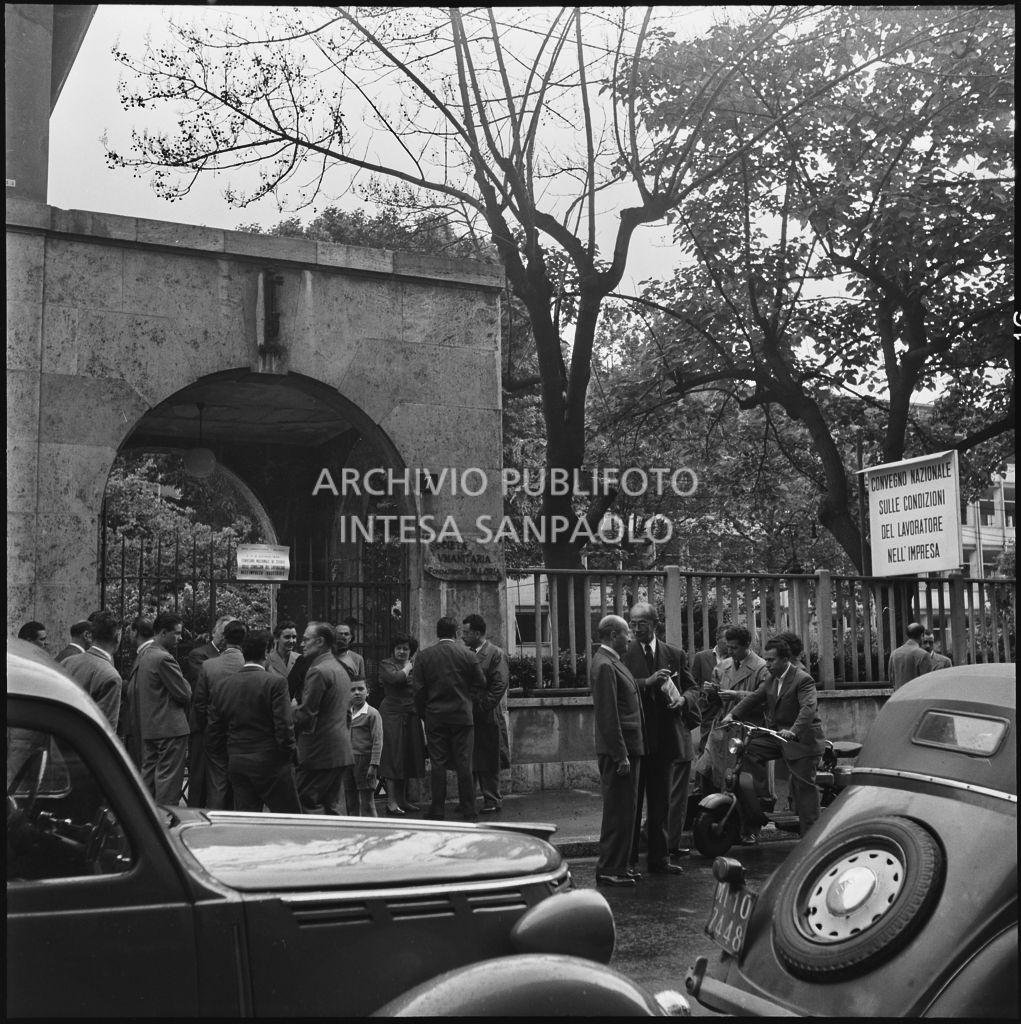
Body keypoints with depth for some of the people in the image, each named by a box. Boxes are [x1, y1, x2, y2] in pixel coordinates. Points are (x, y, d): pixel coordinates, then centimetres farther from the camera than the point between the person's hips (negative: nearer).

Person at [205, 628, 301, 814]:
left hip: (236, 765, 6)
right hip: (271, 764, -5)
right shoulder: (275, 682, -11)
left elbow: (212, 735, 7)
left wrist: (230, 757, 17)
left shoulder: (221, 685, 5)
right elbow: (284, 727, -15)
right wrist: (288, 756, -1)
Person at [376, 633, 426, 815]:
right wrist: (407, 668, -5)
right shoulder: (386, 664, 0)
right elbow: (395, 678, -18)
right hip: (392, 714, -6)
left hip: (411, 716, 6)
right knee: (393, 756, -7)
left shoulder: (414, 665, 17)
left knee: (408, 757, 9)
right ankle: (391, 801, -5)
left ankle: (402, 799, 17)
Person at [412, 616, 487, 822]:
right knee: (464, 764, 3)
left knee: (437, 764, 5)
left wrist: (424, 713, 9)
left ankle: (438, 811, 7)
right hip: (463, 716, 0)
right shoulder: (468, 655, -2)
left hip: (435, 717, 1)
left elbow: (417, 688, -1)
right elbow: (480, 684, 1)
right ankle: (468, 811, 5)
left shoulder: (423, 656, -1)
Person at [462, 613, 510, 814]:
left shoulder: (496, 654, -5)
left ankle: (491, 800, 10)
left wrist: (482, 707, -15)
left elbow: (501, 684, -11)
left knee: (488, 761, 1)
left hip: (486, 716, -5)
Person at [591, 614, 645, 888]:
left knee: (624, 811, 15)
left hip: (629, 747, 10)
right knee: (618, 812, -4)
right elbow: (608, 716, -21)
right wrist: (620, 755, -21)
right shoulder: (604, 665, -17)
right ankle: (609, 870, 4)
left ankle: (617, 866, 24)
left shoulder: (613, 661, 15)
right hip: (618, 751, -10)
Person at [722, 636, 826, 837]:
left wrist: (793, 731, -44)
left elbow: (809, 707, -29)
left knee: (804, 786, -5)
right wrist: (733, 715, -7)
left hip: (802, 739, -7)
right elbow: (754, 698, 6)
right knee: (751, 747, -11)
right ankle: (763, 796, -3)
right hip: (778, 734, 8)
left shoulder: (803, 679, -16)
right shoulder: (771, 680, 11)